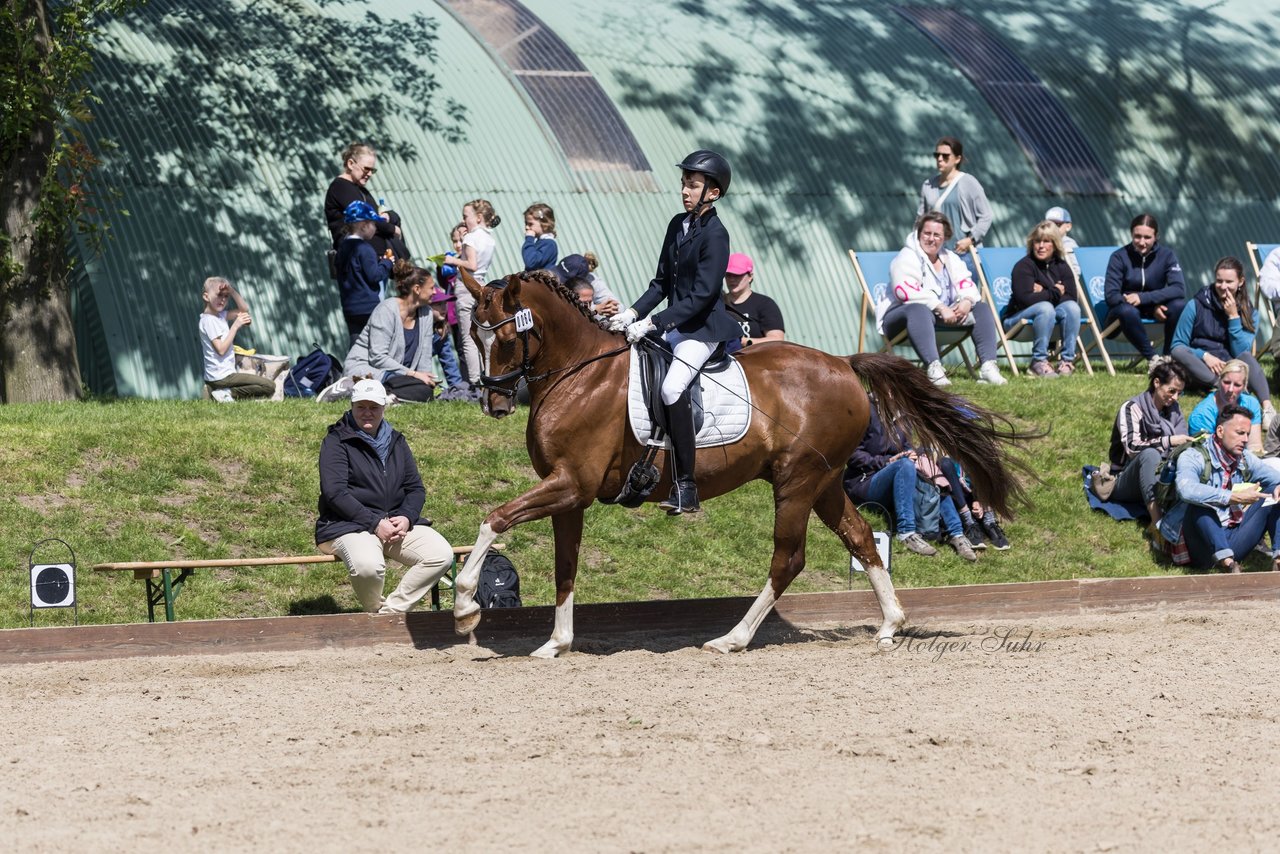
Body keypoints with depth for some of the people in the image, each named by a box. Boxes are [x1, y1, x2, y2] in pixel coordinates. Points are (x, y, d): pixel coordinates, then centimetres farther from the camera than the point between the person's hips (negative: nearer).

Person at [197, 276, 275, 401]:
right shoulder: (208, 320, -15)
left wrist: (232, 291, -1)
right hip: (221, 376, -9)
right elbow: (221, 349, -20)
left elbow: (244, 310, 13)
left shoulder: (220, 315, 12)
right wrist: (235, 326, -19)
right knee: (269, 387, -13)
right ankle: (229, 394, -15)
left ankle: (227, 393, 3)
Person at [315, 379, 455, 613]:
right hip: (349, 524, -6)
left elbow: (415, 488, 15)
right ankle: (375, 611, -5)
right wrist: (375, 523, -20)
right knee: (369, 566, -38)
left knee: (442, 556, -18)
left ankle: (390, 611, -13)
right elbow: (334, 493, -13)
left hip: (397, 521, 6)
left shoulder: (395, 441, 17)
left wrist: (407, 517, -8)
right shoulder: (337, 441, -2)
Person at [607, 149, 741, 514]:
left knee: (672, 388, -26)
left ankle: (685, 488, -25)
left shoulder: (714, 234, -15)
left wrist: (652, 323, -23)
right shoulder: (678, 225, 10)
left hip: (704, 327, -9)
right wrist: (633, 314, -1)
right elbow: (662, 282, 14)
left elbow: (701, 296, -20)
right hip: (676, 325, 9)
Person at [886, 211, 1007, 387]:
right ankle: (934, 368, -59)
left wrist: (967, 301, -15)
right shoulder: (907, 258, -6)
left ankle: (988, 367, -23)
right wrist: (940, 308, -27)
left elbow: (966, 284, 10)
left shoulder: (950, 258, 18)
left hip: (946, 316, 7)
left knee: (982, 308, -6)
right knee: (919, 310, -41)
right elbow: (906, 291, -22)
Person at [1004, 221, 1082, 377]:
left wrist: (1043, 293, -17)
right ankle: (1039, 361, -29)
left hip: (1051, 317, 5)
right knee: (1045, 307, -35)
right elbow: (1026, 299, -25)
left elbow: (1071, 298, -8)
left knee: (1071, 307, -24)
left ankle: (1066, 361, -23)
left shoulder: (1062, 266, 4)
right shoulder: (1023, 266, -12)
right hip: (1019, 318, -5)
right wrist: (1055, 293, -15)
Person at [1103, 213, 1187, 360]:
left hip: (1155, 307, 2)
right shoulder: (1119, 257, -11)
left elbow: (1179, 289, -19)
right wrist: (1152, 308, -27)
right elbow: (1111, 296, -18)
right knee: (1128, 311, -37)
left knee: (1179, 304, -29)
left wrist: (1143, 298, -33)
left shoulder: (1166, 255, -6)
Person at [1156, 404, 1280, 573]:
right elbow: (1187, 490, -32)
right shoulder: (1193, 457, -11)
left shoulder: (1245, 459, 10)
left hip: (1231, 542, 6)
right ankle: (1226, 561, -50)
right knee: (1200, 502, -33)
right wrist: (1236, 497, -36)